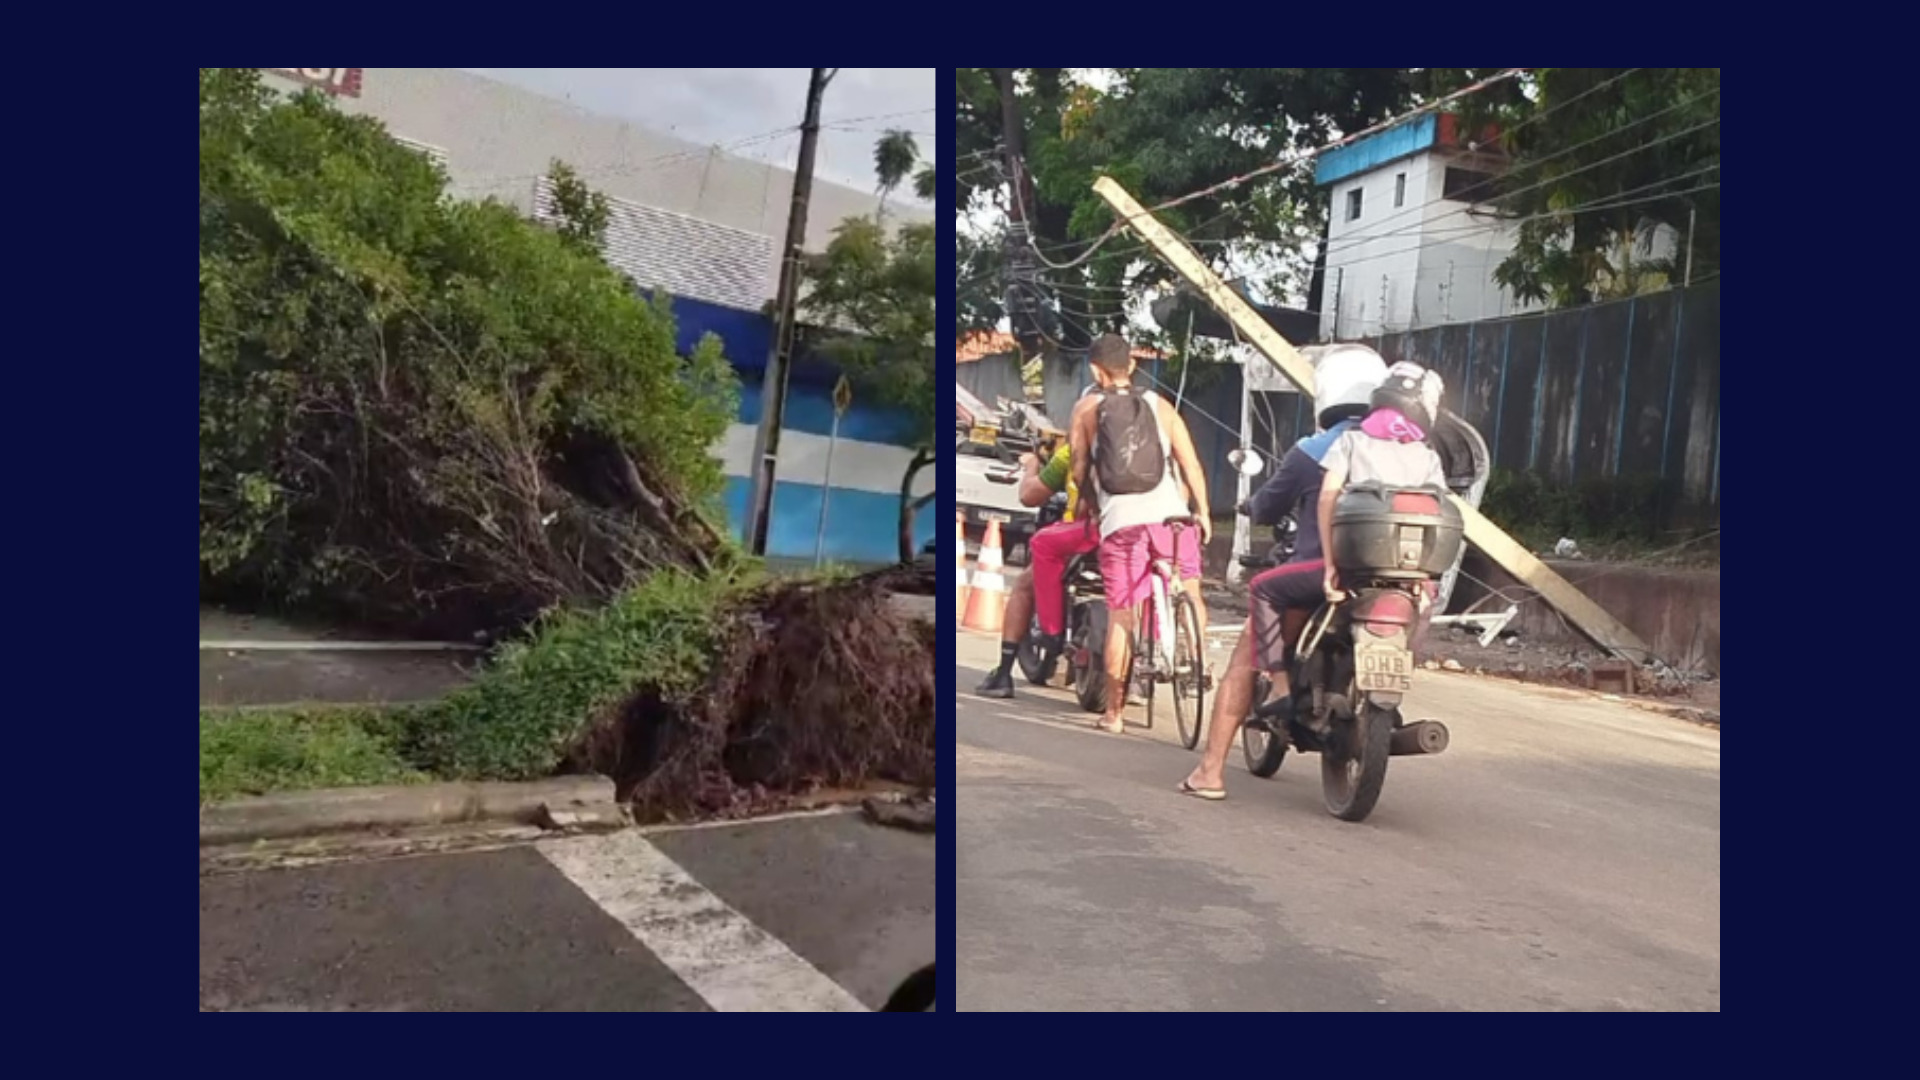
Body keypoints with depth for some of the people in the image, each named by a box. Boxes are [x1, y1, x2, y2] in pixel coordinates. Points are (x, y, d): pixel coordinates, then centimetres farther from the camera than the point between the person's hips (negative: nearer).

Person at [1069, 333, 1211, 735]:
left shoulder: (1087, 408, 12)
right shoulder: (1159, 405, 16)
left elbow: (1080, 470, 7)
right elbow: (1191, 464, 9)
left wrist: (1093, 507, 24)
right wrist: (1203, 511, 18)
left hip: (1119, 520, -1)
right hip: (1169, 513, 1)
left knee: (1121, 615, 4)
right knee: (1190, 595, 21)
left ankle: (1114, 712, 7)